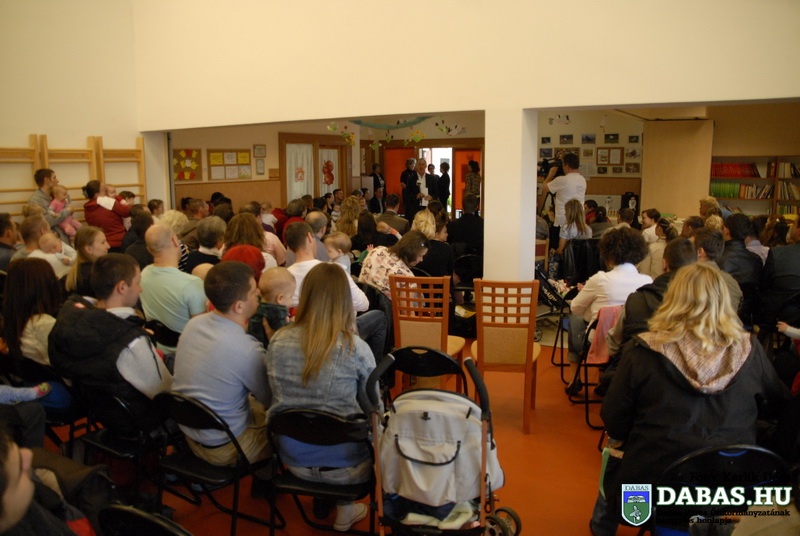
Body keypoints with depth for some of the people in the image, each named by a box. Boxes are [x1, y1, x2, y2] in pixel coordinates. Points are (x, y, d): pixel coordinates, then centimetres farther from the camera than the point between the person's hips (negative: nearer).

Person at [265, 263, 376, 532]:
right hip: (343, 463, -4)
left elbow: (279, 397, 6)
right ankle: (344, 511, 32)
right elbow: (372, 408, -4)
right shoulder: (355, 348, -18)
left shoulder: (278, 341, -7)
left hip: (293, 459, 4)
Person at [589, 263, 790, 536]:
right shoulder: (749, 351, -9)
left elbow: (614, 421, -10)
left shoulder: (643, 351, -17)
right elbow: (780, 402, 9)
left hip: (650, 483, -3)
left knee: (615, 452, 30)